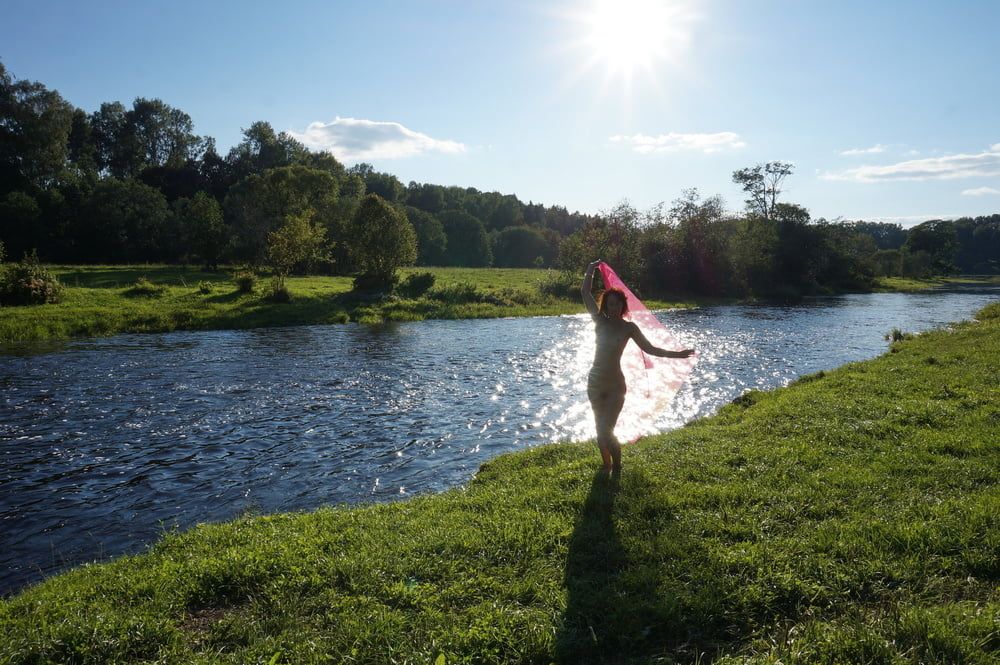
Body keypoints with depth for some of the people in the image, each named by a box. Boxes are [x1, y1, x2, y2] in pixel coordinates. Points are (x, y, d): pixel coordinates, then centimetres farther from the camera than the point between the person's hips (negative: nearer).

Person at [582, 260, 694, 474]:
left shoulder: (628, 327, -3)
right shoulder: (600, 321, 2)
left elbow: (649, 349, 1)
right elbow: (586, 292, 0)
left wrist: (677, 354, -2)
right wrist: (590, 270, -1)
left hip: (615, 384, -3)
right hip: (595, 382, 3)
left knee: (605, 432, -9)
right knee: (601, 430, 11)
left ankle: (617, 467, 13)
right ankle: (607, 465, 29)